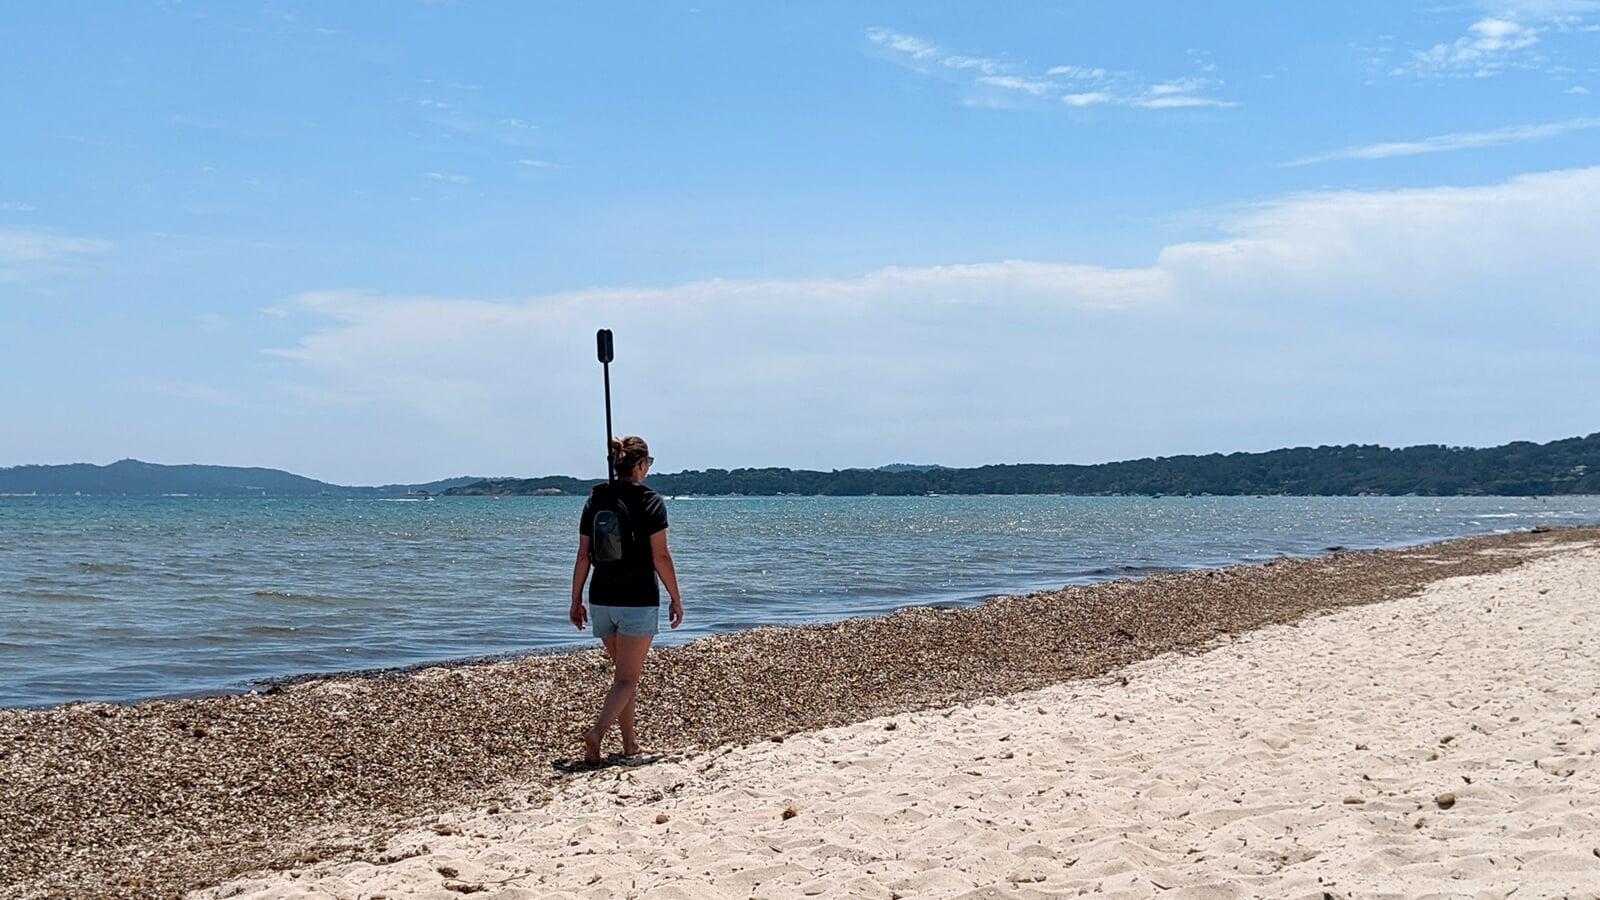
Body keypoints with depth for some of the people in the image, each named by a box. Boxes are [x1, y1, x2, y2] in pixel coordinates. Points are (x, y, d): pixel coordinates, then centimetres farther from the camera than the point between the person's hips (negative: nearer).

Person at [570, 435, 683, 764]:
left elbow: (583, 556, 5)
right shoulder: (650, 501, -9)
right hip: (638, 602, -5)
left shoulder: (595, 500, 4)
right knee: (627, 678, -1)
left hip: (601, 601, 5)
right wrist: (676, 599, -2)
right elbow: (660, 557, -11)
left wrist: (576, 600, 12)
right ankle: (597, 733, -21)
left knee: (623, 671, 19)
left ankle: (630, 742, 24)